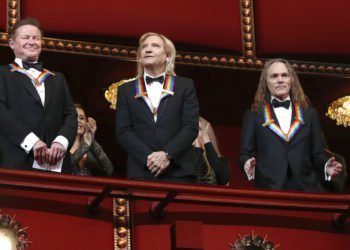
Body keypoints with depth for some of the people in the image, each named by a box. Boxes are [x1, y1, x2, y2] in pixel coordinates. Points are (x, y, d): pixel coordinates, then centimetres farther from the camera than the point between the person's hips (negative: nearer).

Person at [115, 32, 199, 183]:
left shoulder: (185, 86, 12)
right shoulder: (126, 90, 15)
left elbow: (191, 127, 3)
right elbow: (123, 132, 5)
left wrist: (167, 154, -12)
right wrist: (148, 157, -11)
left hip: (179, 171, -1)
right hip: (141, 172, 1)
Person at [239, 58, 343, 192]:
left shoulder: (310, 114, 17)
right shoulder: (253, 115, 12)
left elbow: (317, 154, 12)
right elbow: (245, 152, 5)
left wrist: (326, 166, -10)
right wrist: (247, 164, -18)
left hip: (305, 188, 2)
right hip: (268, 188, -2)